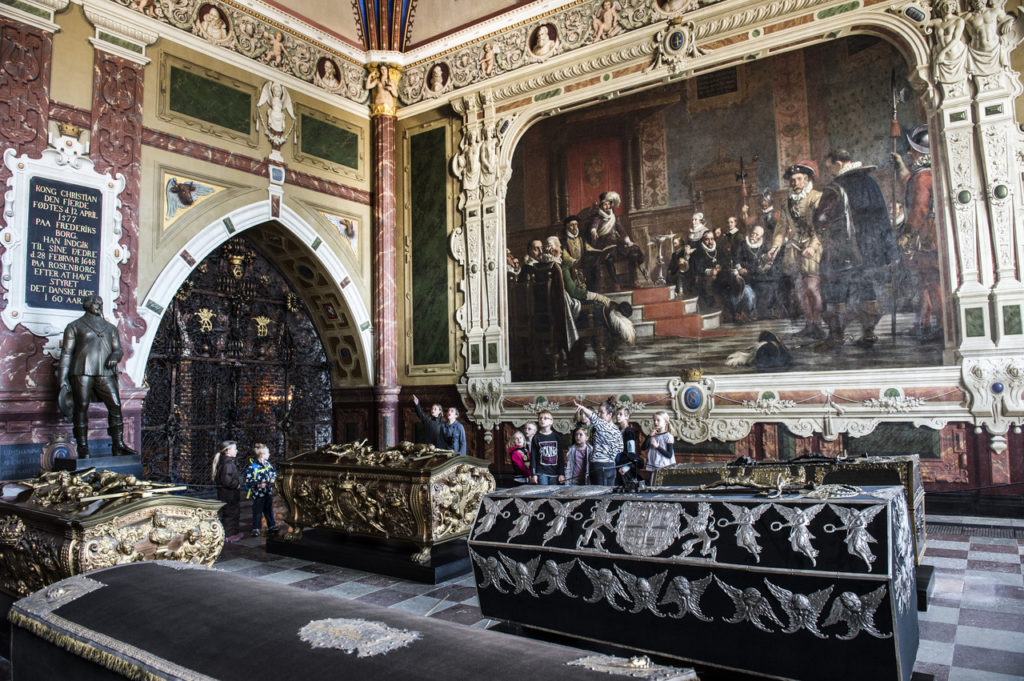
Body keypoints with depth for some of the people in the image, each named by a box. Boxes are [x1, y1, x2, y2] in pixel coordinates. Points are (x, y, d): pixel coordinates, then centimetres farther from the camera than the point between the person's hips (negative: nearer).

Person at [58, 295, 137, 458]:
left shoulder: (110, 328, 22)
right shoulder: (74, 327, 11)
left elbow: (118, 350, 18)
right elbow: (66, 353, 6)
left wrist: (114, 356, -9)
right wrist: (63, 380, -2)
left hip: (105, 374, 3)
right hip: (82, 372, -3)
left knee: (115, 405, -7)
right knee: (81, 408, -6)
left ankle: (118, 446, -3)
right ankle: (83, 448, -1)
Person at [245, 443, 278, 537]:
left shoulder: (267, 464, 5)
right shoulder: (252, 467, -17)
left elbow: (274, 472, 21)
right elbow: (248, 480, -19)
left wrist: (273, 478, 1)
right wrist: (259, 484, -24)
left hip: (268, 492, 6)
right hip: (258, 494, -6)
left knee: (269, 510, 15)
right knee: (257, 512, 3)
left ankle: (271, 526, 24)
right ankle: (256, 529, 13)